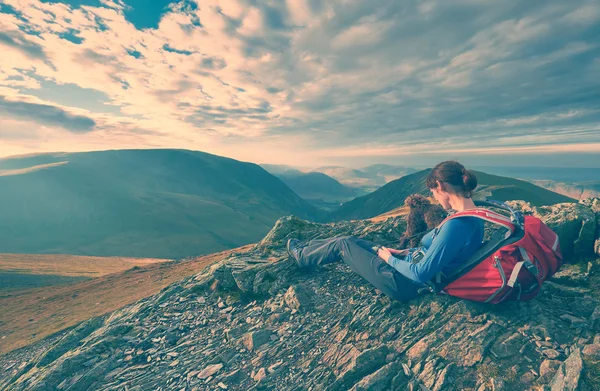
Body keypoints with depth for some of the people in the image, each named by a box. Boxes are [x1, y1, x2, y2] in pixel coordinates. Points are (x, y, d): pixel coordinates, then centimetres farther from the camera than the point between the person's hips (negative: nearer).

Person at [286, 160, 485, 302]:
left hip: (404, 283, -8)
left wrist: (389, 258, -12)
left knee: (343, 244, 5)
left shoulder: (457, 224, -31)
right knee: (352, 240, 16)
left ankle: (302, 255, 32)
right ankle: (306, 247, 36)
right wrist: (406, 252, 5)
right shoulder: (472, 217, -1)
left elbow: (421, 274, -29)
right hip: (411, 265, 8)